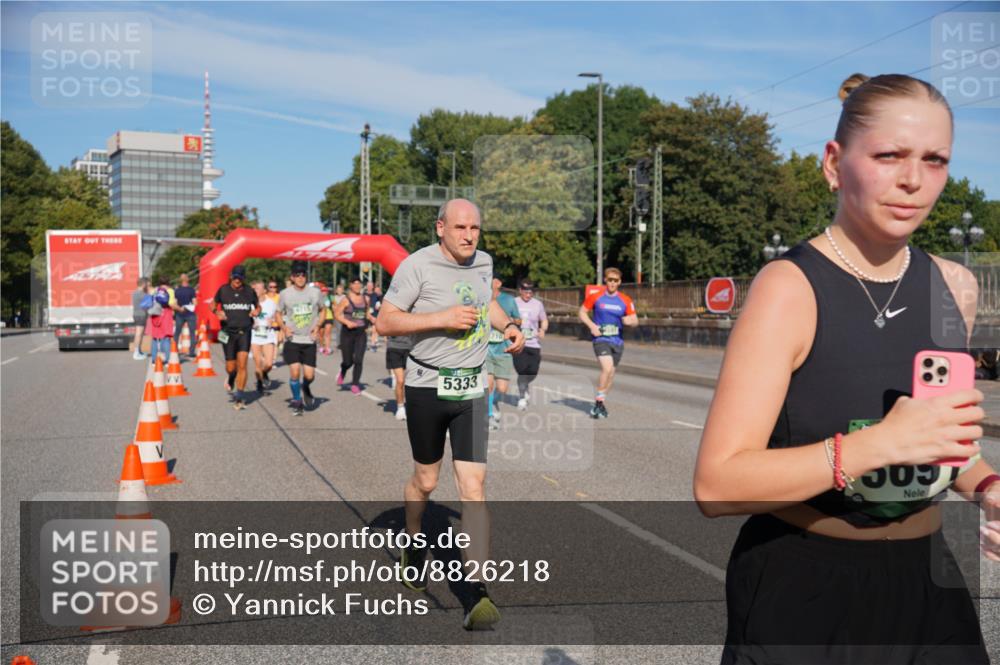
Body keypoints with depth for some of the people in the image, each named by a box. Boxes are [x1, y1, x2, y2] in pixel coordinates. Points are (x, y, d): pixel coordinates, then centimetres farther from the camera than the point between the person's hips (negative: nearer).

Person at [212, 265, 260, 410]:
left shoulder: (250, 292, 3)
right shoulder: (223, 290, 1)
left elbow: (258, 305, 19)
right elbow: (213, 304, 15)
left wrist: (257, 311, -5)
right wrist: (217, 312, -6)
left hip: (244, 331, 0)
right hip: (228, 332, 0)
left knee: (242, 365, -12)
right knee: (231, 367, 3)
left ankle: (238, 398, -4)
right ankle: (230, 378, 42)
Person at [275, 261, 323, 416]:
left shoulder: (315, 292, 0)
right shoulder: (285, 294, -2)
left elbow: (322, 310, 14)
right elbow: (278, 314, 10)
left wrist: (318, 326, -2)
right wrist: (284, 327, -9)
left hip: (309, 340, 1)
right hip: (292, 340, -1)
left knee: (309, 375, -4)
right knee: (294, 371, -11)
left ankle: (305, 387, 33)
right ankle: (297, 402, 10)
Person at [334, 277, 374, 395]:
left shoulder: (365, 299, 6)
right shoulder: (346, 300, -8)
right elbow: (337, 314, -7)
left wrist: (371, 318, 0)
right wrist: (347, 322, -20)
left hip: (361, 333, 3)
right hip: (348, 332, -3)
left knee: (358, 360, -9)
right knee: (348, 361, 5)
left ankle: (355, 384, 2)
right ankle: (342, 373, 40)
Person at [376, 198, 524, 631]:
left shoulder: (483, 262, 6)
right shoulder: (417, 265, -12)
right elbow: (384, 321, -13)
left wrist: (507, 324, 8)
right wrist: (442, 318, -22)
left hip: (471, 389, 3)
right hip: (427, 386, -3)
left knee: (473, 486, -8)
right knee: (425, 481, 14)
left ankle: (476, 594, -7)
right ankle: (412, 547, 45)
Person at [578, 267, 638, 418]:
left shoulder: (625, 300, 3)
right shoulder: (595, 296, -2)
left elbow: (635, 320, 4)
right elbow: (582, 312, 5)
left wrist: (630, 320, -20)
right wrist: (591, 325, -10)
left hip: (617, 341, 4)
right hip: (601, 339, -4)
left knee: (610, 373, 10)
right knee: (607, 368, -23)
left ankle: (600, 402, 28)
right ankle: (599, 402, -9)